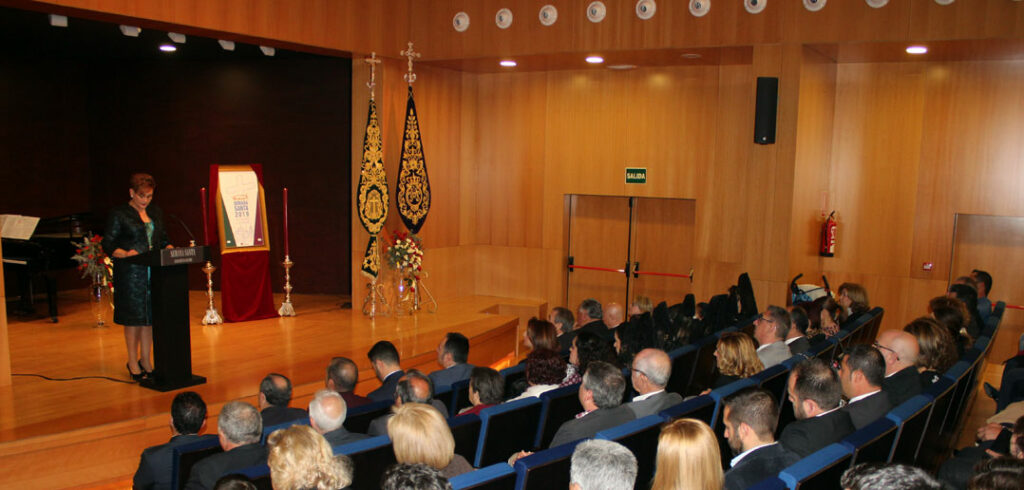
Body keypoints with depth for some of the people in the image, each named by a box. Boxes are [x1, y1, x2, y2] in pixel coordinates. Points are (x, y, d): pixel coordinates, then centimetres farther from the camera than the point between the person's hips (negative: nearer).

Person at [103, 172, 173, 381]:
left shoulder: (156, 213, 14)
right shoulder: (119, 214, -3)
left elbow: (163, 239, 19)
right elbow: (108, 244, -5)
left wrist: (170, 249, -1)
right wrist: (125, 254, -23)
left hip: (153, 272, 5)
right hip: (130, 274, -5)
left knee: (150, 316, 8)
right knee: (133, 318, 1)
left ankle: (146, 360, 19)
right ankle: (133, 363, 13)